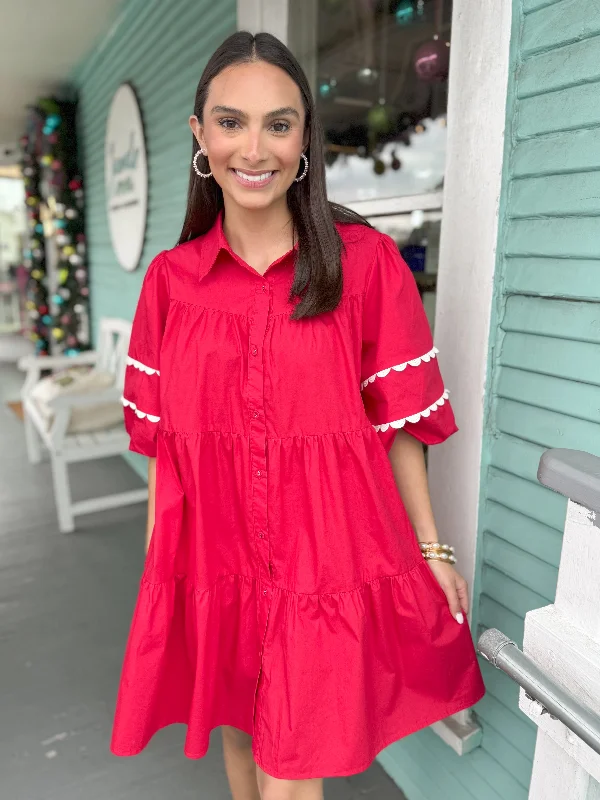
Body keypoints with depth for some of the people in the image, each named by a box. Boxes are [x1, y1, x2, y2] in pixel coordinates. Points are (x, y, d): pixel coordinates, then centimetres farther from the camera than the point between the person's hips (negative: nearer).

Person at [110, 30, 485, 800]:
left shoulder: (364, 261, -7)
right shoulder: (170, 278, 0)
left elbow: (396, 424, -3)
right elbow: (162, 440, 3)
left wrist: (432, 547, 0)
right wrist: (156, 565, 6)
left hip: (325, 559, -3)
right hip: (212, 561, 3)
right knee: (238, 734, 24)